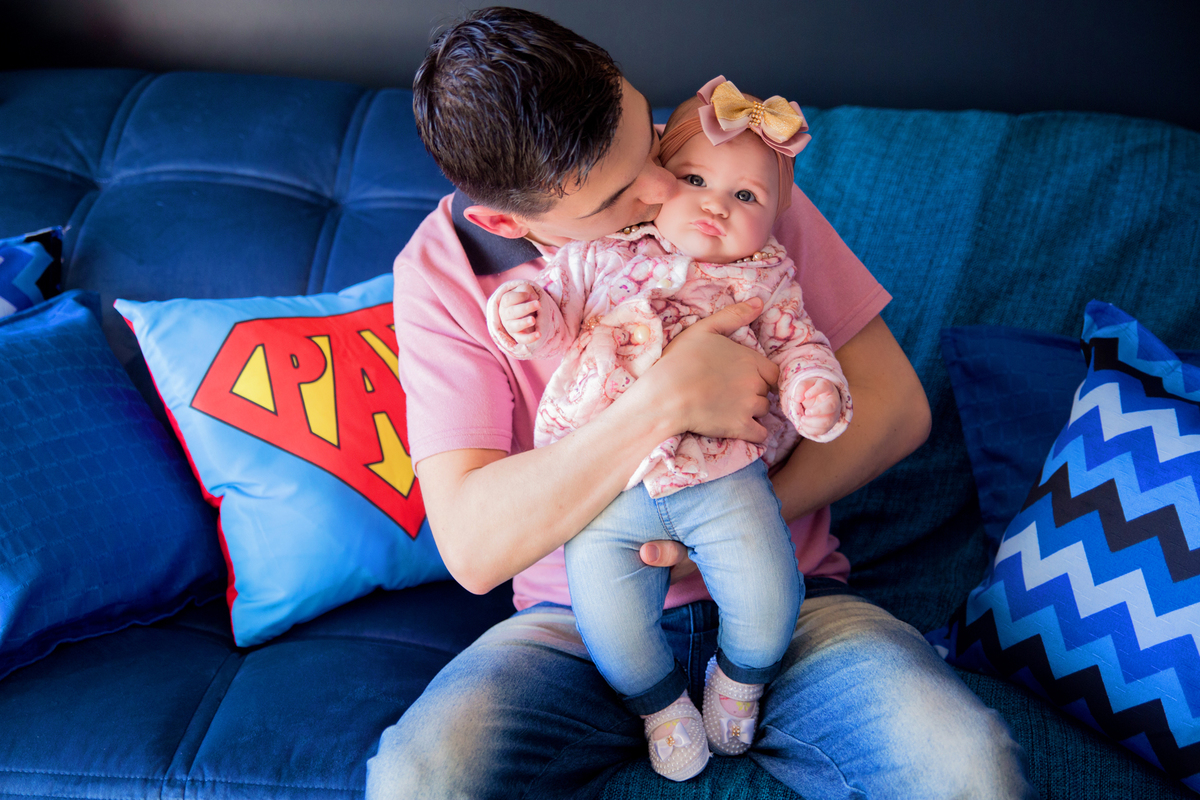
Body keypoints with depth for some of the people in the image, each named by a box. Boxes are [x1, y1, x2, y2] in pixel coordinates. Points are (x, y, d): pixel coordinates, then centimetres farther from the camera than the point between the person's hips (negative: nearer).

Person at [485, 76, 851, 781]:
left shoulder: (767, 277, 12)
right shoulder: (602, 254, 9)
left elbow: (798, 347, 9)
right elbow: (558, 305, 10)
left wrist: (815, 390, -13)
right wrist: (525, 313, -14)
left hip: (724, 474, 0)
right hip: (607, 487, 0)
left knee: (769, 602, -14)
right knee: (609, 622, -11)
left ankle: (739, 679, 23)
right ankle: (662, 702, 24)